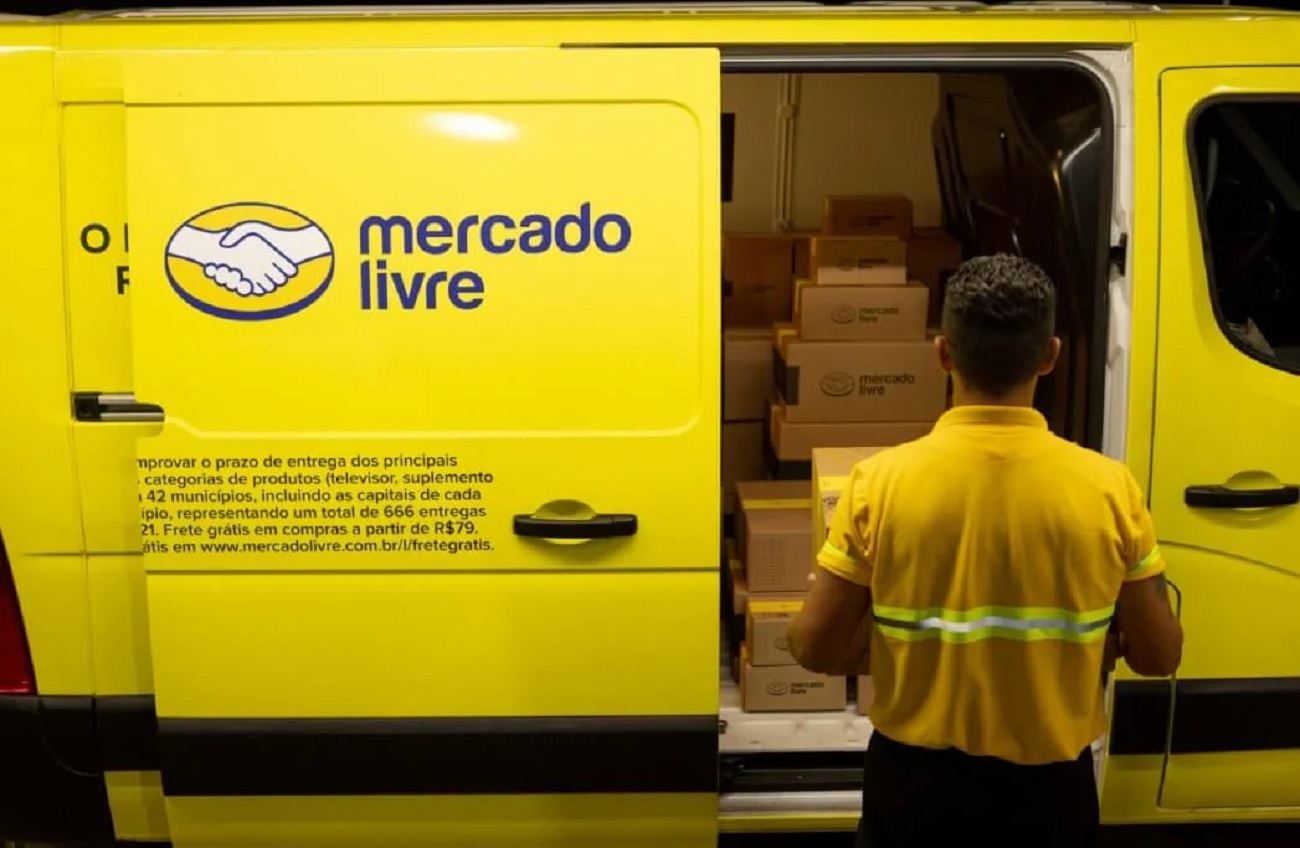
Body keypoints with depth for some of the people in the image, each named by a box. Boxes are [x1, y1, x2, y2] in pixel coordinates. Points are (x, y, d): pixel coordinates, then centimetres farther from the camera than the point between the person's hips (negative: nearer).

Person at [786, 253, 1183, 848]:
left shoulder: (882, 481, -16)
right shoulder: (1108, 488, -14)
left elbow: (814, 648, -11)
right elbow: (1158, 656, -4)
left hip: (915, 779, 0)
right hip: (1048, 785, 1)